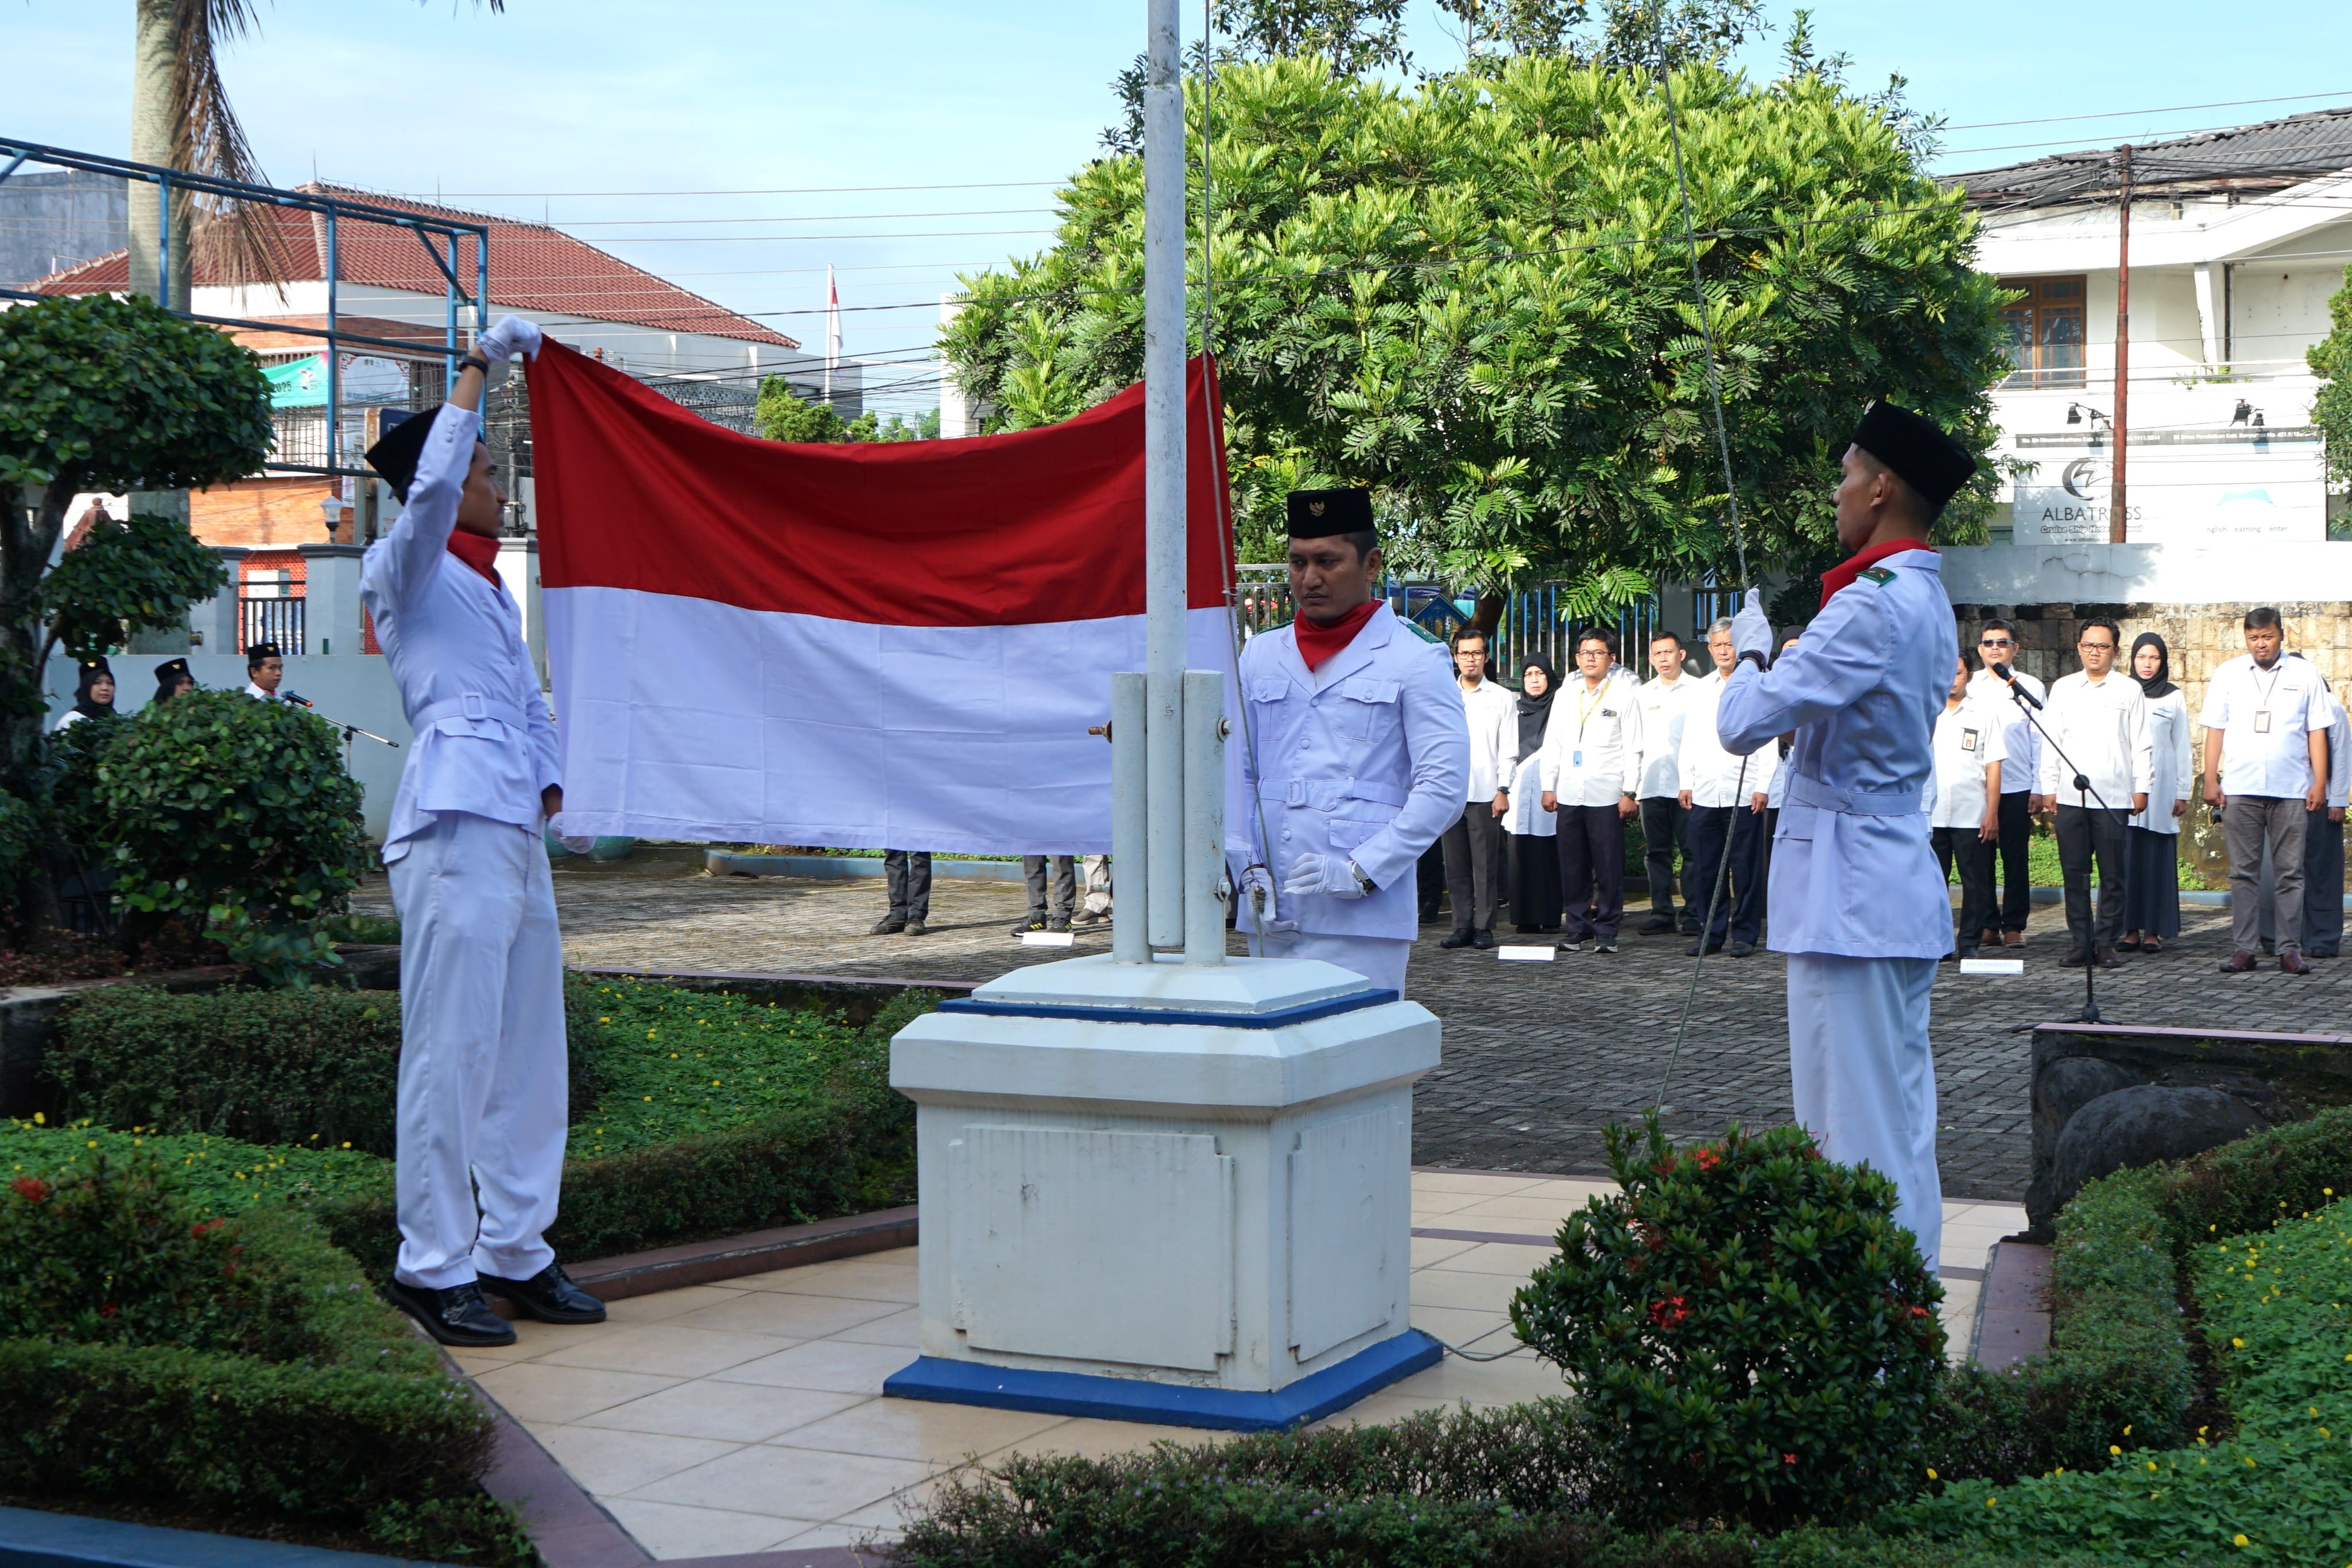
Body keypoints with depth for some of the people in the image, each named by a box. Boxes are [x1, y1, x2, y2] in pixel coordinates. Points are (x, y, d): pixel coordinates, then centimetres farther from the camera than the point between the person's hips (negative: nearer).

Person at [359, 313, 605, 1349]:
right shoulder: (406, 571, 0)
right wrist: (480, 368, -14)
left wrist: (549, 778, 12)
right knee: (451, 1049, -9)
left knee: (530, 1050, 10)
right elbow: (430, 486, -19)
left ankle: (516, 1251, 18)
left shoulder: (488, 589, 25)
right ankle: (432, 1266, -4)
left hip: (518, 835, 9)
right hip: (454, 829, -9)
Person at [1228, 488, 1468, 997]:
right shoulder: (1260, 658, 15)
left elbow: (1443, 787, -5)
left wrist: (1361, 870, -12)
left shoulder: (1415, 663, 2)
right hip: (1270, 915, 4)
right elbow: (1235, 772, 14)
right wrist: (1250, 869, 0)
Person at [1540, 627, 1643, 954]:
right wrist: (1548, 786, 8)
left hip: (1607, 795, -4)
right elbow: (1552, 744, 16)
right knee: (1572, 866, 4)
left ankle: (1606, 932, 3)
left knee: (1609, 868, -3)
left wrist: (1629, 793, -7)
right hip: (1569, 795, 4)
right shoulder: (1566, 695, 15)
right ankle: (1576, 928, 12)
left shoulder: (1624, 694, 2)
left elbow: (1633, 748, -1)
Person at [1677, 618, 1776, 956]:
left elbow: (1769, 741, -1)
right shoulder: (1700, 689, 16)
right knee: (1704, 868, 4)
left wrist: (1763, 787, -8)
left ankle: (1744, 934, 6)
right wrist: (1686, 782, 10)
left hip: (1745, 795, -4)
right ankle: (1709, 932, 12)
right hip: (1704, 795, 4)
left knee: (1746, 869, -1)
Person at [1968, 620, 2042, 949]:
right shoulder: (1968, 686, 9)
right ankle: (1986, 925, 10)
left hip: (2018, 786, -1)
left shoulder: (2031, 687, 5)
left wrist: (2039, 787, -1)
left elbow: (2040, 740, 4)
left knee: (2016, 858, 1)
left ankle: (2013, 926, 8)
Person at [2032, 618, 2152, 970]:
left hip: (2114, 796, -2)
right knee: (2074, 873, 1)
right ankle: (2079, 943, 6)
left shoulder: (2129, 690, 6)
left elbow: (2140, 744, 6)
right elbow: (2050, 741, 13)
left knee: (2112, 874, -1)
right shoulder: (2063, 689, 13)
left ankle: (2107, 942, 5)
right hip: (2070, 795, 2)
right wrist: (2048, 788, 8)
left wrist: (2142, 787, 0)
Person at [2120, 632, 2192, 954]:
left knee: (2158, 859, -2)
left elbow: (2183, 747, 7)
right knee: (2128, 857, -3)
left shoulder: (2174, 698, 7)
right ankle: (2131, 928, 1)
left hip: (2160, 789, -1)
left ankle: (2154, 930, 1)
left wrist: (2183, 792, 2)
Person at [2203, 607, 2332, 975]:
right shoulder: (2227, 675, 9)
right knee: (2244, 872, 2)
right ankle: (2244, 948, 6)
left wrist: (2319, 782, 0)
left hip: (2291, 790, 0)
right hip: (2239, 789, 1)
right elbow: (2215, 730, 8)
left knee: (2290, 872, 1)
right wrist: (2210, 779, 0)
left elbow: (2317, 731, 7)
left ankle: (2290, 949, 5)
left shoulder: (2304, 675, 8)